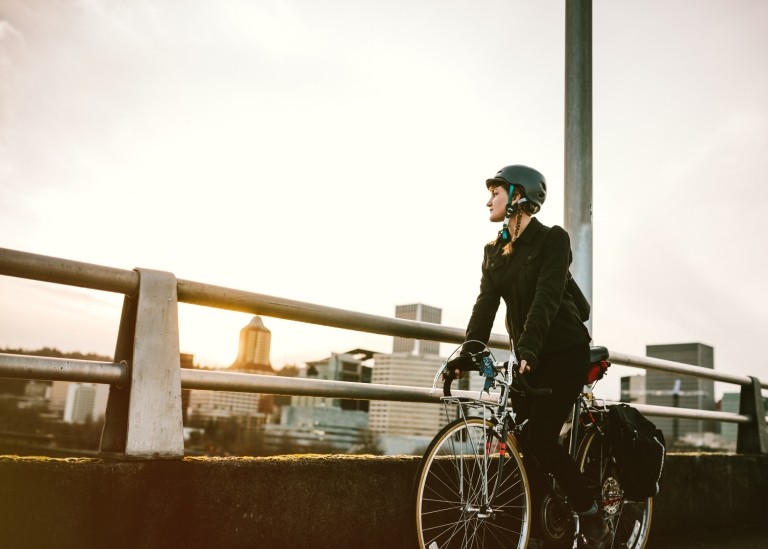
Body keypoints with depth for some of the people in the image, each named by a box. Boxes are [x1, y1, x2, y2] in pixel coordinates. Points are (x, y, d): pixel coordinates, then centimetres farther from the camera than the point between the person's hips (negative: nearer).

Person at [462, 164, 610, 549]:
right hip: (528, 354, 6)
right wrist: (468, 352, -16)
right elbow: (485, 303, -3)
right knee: (524, 438, 1)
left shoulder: (552, 238, -10)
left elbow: (546, 297, -23)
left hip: (564, 350, -6)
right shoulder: (494, 251, 8)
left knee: (541, 437, -13)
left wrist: (528, 350, -35)